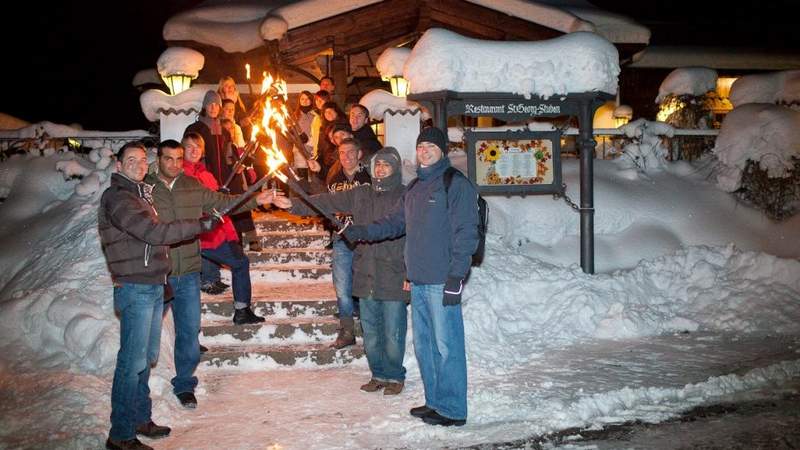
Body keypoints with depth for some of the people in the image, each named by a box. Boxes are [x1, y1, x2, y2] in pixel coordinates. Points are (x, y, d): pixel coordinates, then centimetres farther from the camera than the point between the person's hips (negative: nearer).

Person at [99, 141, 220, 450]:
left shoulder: (139, 194, 17)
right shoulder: (117, 198, -13)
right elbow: (154, 232, -23)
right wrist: (201, 225, -19)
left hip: (153, 287, 9)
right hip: (135, 289, -9)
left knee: (146, 357, 16)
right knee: (133, 362, -5)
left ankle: (140, 419, 27)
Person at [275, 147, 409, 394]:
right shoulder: (360, 194, 11)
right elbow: (327, 202, 7)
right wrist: (294, 205, -4)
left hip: (394, 278, -5)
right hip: (365, 277, 5)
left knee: (393, 333, 2)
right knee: (370, 333, 14)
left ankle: (395, 376, 21)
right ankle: (378, 374, 30)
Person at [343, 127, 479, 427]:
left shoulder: (456, 184, -6)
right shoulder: (415, 188, 19)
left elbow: (466, 233, -13)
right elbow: (395, 222, 21)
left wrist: (456, 275, -18)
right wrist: (362, 232, 7)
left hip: (442, 281, -8)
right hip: (418, 281, 9)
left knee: (446, 346, -4)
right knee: (423, 344, 15)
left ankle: (452, 410, 7)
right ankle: (435, 402, 27)